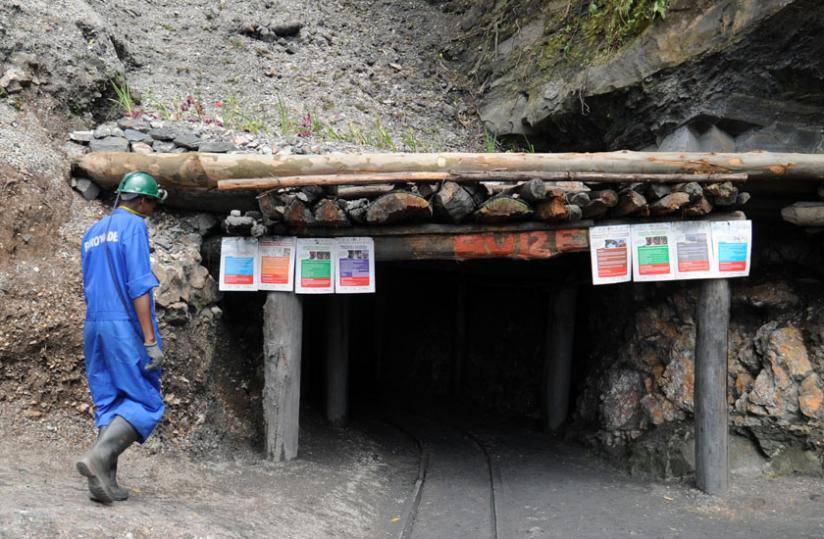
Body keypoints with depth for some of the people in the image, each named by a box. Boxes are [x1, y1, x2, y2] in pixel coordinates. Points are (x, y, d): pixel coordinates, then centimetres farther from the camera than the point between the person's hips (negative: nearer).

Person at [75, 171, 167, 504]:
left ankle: (105, 482, 5)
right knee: (146, 403, -3)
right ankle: (99, 456, -20)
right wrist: (151, 340, -17)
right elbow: (138, 286, -15)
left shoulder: (93, 232, 18)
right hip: (125, 326, -8)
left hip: (94, 325, 8)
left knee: (109, 404, 10)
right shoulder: (133, 226, -6)